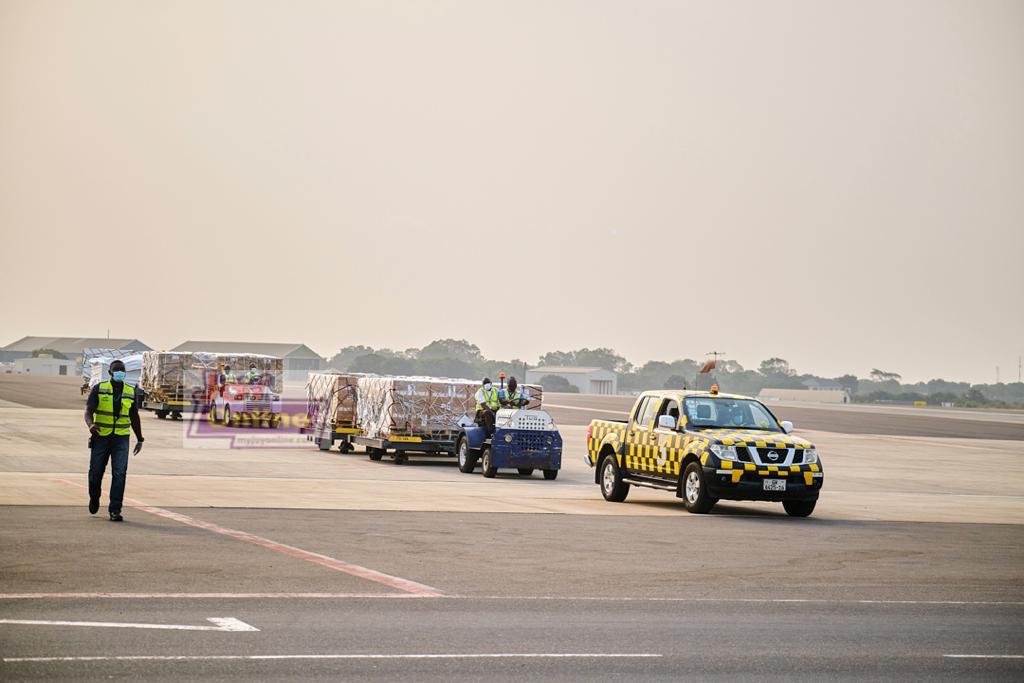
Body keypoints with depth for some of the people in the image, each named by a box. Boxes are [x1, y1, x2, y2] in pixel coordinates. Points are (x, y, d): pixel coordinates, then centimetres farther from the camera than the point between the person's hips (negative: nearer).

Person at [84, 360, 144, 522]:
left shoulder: (130, 392, 5)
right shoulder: (99, 389, -3)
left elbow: (134, 417, 16)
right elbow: (88, 412, -9)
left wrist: (139, 439, 18)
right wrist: (91, 425, -31)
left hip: (121, 439, 1)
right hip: (101, 437, -1)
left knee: (119, 474, -11)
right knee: (96, 472, 9)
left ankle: (115, 511, -10)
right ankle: (94, 498, 40)